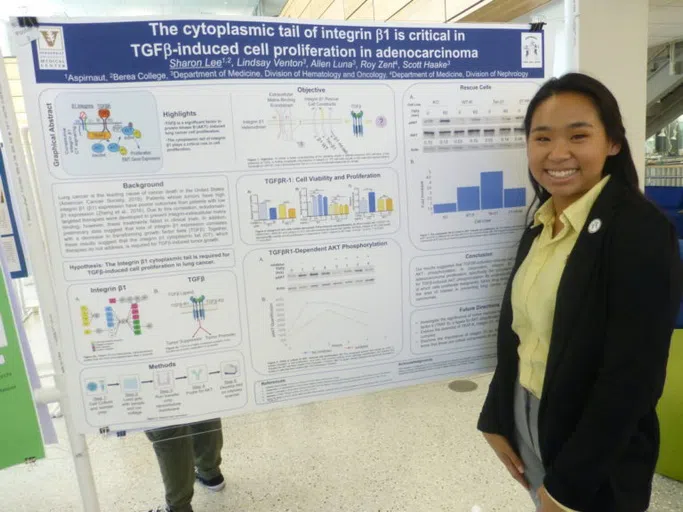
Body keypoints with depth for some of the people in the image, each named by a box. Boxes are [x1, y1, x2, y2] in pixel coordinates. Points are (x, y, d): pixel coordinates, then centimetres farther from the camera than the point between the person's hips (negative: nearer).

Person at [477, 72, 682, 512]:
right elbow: (518, 331, 5)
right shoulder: (541, 225, 1)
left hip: (595, 460, -6)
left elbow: (632, 377, -22)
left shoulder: (642, 231, -20)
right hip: (525, 421, 6)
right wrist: (496, 418, 5)